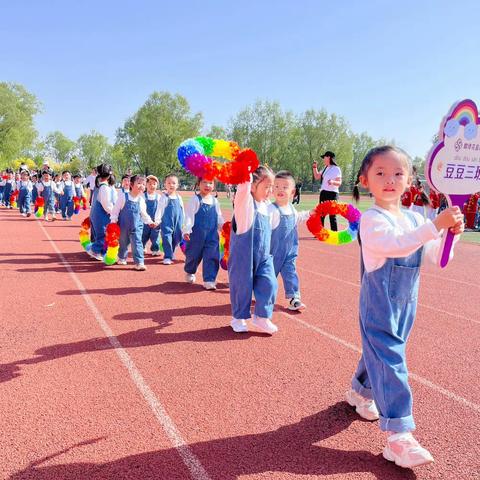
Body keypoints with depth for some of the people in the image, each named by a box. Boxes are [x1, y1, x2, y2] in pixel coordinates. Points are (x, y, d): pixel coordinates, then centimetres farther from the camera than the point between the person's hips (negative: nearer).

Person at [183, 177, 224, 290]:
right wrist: (186, 230, -21)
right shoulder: (195, 199, -7)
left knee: (212, 257, -3)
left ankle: (209, 280, 4)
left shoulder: (215, 201, 7)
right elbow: (189, 216, -12)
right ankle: (189, 272, 40)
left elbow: (219, 217, 17)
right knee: (193, 255, 11)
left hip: (212, 235, 3)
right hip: (197, 234, -3)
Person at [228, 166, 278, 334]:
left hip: (263, 257, 6)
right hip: (243, 256, -6)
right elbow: (244, 187, -34)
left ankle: (262, 316, 18)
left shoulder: (266, 206, 9)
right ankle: (238, 318, 25)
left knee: (269, 283, -1)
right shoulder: (245, 201, -11)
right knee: (242, 286, 4)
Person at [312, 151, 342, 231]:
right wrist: (315, 168, 12)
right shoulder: (325, 168, 15)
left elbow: (339, 183, -14)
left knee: (332, 215, -6)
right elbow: (317, 177, 22)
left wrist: (332, 182, -34)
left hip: (332, 194, -8)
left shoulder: (336, 169, -9)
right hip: (323, 193, 8)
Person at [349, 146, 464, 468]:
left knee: (378, 352, 22)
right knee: (390, 361, -10)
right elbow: (396, 245, -33)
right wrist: (436, 225, -38)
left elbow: (435, 256, 9)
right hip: (379, 306, -7)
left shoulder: (415, 218, 8)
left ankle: (360, 392, 47)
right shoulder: (372, 220, -15)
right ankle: (399, 436, -5)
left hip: (405, 304, 8)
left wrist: (452, 232, -8)